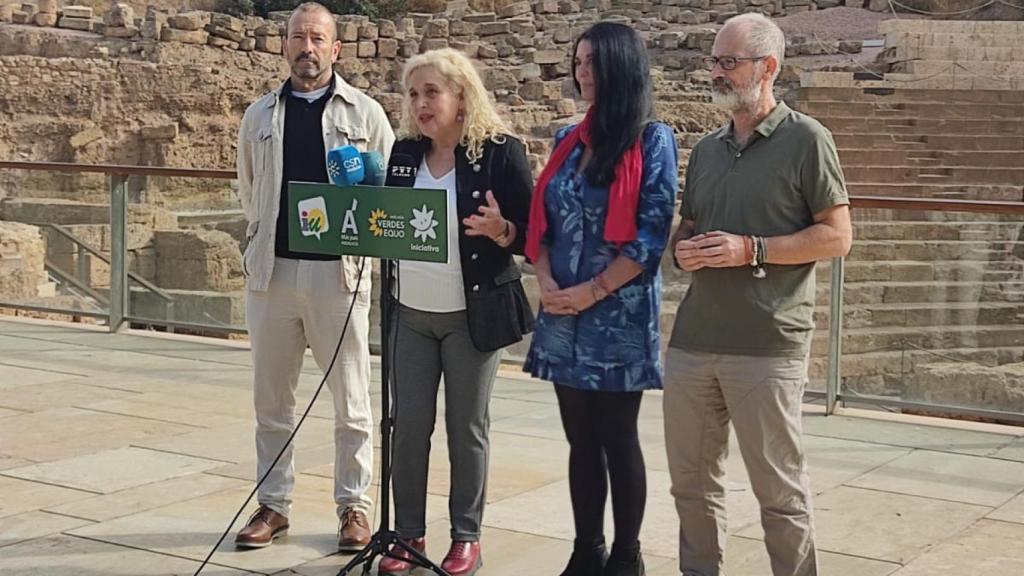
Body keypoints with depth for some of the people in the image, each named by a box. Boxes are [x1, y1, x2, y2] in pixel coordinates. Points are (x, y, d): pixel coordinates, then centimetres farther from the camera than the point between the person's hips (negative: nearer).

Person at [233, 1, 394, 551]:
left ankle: (354, 506, 15)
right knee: (271, 399, 9)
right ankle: (273, 504, 20)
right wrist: (270, 236, 14)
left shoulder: (364, 112, 3)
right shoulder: (260, 115, 11)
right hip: (272, 270, 3)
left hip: (340, 272, -2)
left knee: (351, 402, 4)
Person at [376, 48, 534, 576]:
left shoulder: (500, 151, -9)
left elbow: (533, 233, -9)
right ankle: (408, 533, 19)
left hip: (472, 315, -4)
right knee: (408, 426, 6)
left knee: (466, 429, 6)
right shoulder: (405, 152, 6)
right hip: (410, 313, 5)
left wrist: (500, 230, -28)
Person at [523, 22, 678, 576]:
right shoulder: (568, 140, 11)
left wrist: (593, 292, -15)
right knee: (581, 440, 10)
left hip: (619, 317, -5)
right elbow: (542, 222, 12)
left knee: (618, 440, 3)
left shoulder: (652, 140, -5)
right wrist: (546, 282, -4)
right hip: (563, 317, 5)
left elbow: (651, 233, -12)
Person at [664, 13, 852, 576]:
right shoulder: (706, 148, 15)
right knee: (691, 480, 13)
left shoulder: (805, 139, -4)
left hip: (767, 343, -6)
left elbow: (836, 236, -6)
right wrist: (682, 249, 0)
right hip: (693, 338, 6)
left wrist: (751, 249, -15)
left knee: (778, 488, 2)